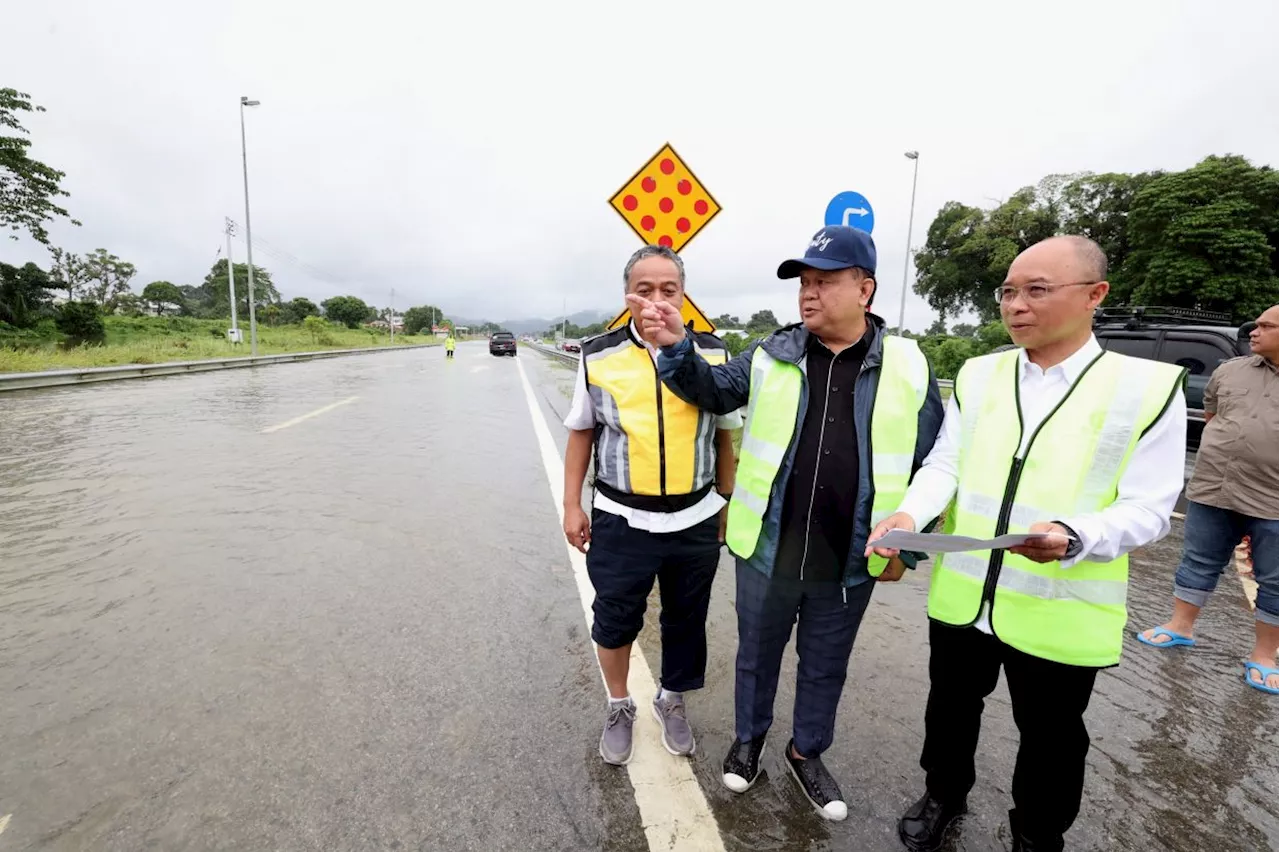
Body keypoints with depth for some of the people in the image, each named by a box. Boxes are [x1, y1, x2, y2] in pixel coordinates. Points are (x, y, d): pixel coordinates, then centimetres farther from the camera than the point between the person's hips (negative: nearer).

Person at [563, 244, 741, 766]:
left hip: (695, 521, 1)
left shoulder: (712, 355, -2)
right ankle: (619, 707, 42)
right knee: (614, 621, 14)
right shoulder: (599, 356, -4)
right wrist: (572, 505, 2)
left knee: (685, 622, 18)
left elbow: (724, 436, 6)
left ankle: (672, 702, 45)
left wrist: (726, 504, 9)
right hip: (620, 521, -1)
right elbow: (581, 434, 4)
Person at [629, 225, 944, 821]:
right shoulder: (771, 356, -3)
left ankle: (806, 752, 47)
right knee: (756, 653, 20)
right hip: (767, 550, 1)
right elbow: (713, 391, 1)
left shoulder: (908, 367, -4)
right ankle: (749, 737, 47)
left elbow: (929, 464, 2)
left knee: (825, 666, 21)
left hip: (848, 562, 0)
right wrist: (676, 346, -18)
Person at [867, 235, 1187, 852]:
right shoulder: (977, 374, 3)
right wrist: (911, 514, -21)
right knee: (950, 709, 23)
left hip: (1062, 613, -2)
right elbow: (945, 464, -2)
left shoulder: (1150, 386, -8)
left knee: (1049, 739, 20)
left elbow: (1148, 510, -11)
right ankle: (942, 796, 50)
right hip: (961, 595, 3)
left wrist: (1073, 536, -30)